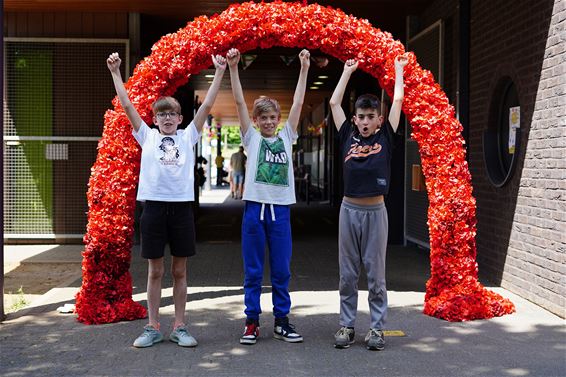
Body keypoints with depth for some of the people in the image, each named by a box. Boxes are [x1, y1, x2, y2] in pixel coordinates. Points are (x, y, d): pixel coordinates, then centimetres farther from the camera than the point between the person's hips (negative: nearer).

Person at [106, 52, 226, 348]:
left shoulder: (188, 136, 10)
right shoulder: (147, 137, 10)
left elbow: (206, 105, 5)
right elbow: (127, 105, 7)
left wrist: (219, 72, 0)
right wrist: (115, 72, 4)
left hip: (181, 206, 0)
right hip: (154, 205, 0)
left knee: (179, 271, 6)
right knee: (155, 271, 6)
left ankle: (179, 328, 13)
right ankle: (153, 328, 13)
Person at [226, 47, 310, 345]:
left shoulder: (286, 137, 10)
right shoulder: (251, 138, 5)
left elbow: (298, 103, 6)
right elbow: (239, 102, -2)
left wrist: (304, 69, 1)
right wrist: (233, 68, -10)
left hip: (280, 209, 2)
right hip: (255, 207, -2)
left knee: (281, 270, 6)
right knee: (253, 270, 4)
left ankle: (281, 321, 15)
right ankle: (252, 322, 11)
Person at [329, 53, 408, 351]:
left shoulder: (385, 138, 2)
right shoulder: (347, 136, 6)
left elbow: (397, 102, 5)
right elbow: (334, 103, 11)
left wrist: (398, 69, 16)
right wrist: (348, 71, 19)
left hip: (375, 211, -2)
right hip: (349, 209, 2)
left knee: (376, 274, 4)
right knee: (347, 274, 8)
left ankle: (376, 328, 11)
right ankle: (346, 326, 15)